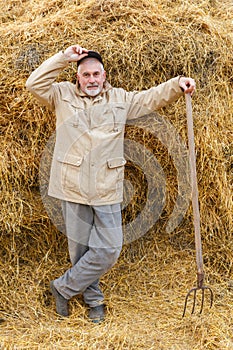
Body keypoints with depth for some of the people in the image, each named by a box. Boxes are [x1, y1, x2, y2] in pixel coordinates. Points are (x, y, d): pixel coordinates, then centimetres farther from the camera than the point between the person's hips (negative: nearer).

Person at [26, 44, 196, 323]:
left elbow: (152, 97, 15)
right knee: (80, 248, 8)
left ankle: (63, 287, 17)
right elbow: (34, 84, -6)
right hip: (73, 188, -1)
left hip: (107, 190, 2)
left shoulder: (120, 99, 12)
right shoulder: (63, 95, 6)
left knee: (109, 249, -2)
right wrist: (64, 57, -8)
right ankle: (93, 298, 29)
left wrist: (177, 84, -1)